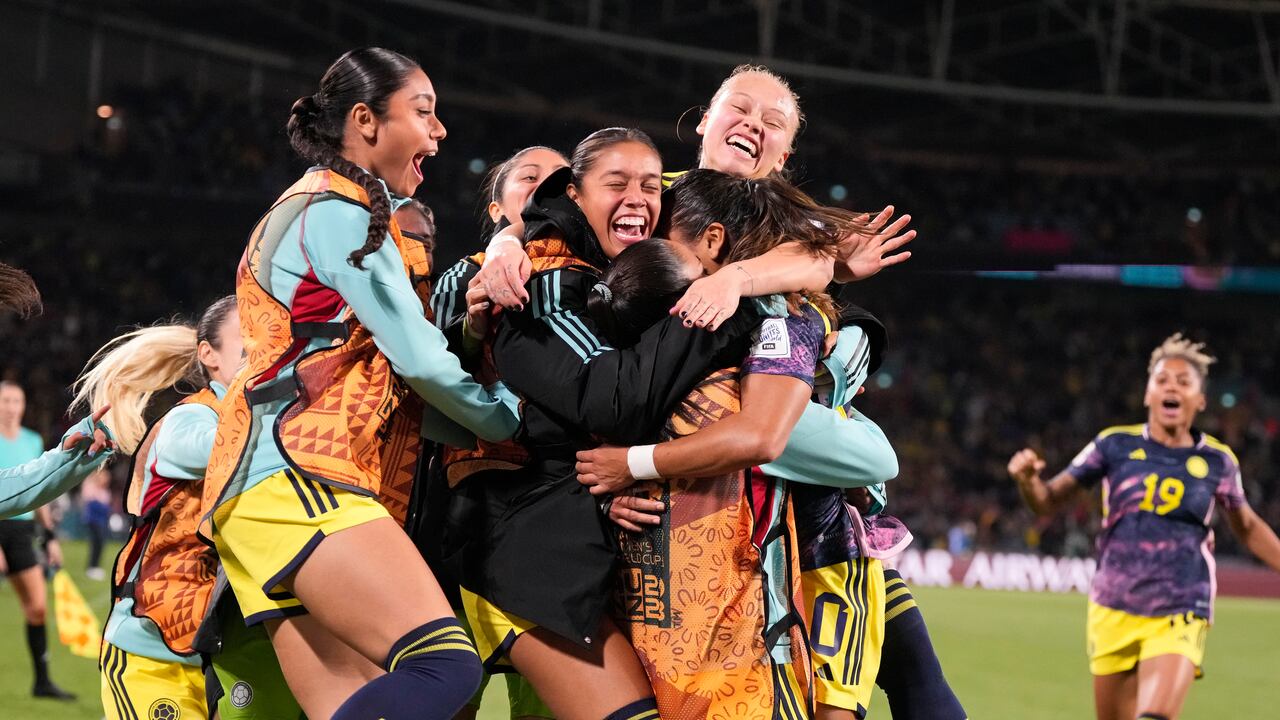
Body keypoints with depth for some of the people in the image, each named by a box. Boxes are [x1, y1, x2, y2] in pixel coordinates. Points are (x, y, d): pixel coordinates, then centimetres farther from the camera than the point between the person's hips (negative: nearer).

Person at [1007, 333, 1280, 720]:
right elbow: (1048, 501, 3)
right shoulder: (1115, 445, 0)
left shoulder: (1217, 460, 1)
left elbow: (1247, 527, 19)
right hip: (1114, 611, 1)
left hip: (1179, 617, -1)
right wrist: (1027, 480, -18)